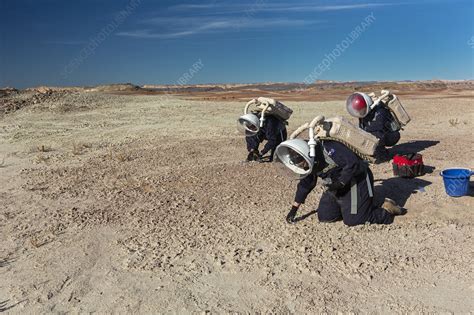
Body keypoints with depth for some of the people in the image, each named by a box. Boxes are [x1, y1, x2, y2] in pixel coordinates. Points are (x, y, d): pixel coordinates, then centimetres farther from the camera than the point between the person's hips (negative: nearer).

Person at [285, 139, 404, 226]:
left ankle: (388, 209, 7)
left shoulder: (328, 148, -28)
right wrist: (294, 209, 12)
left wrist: (340, 183, -26)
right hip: (336, 188, 9)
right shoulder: (310, 162, 0)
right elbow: (305, 184, 11)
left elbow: (352, 163, -30)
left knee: (353, 220, -13)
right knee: (323, 216, 4)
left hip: (356, 180, -8)